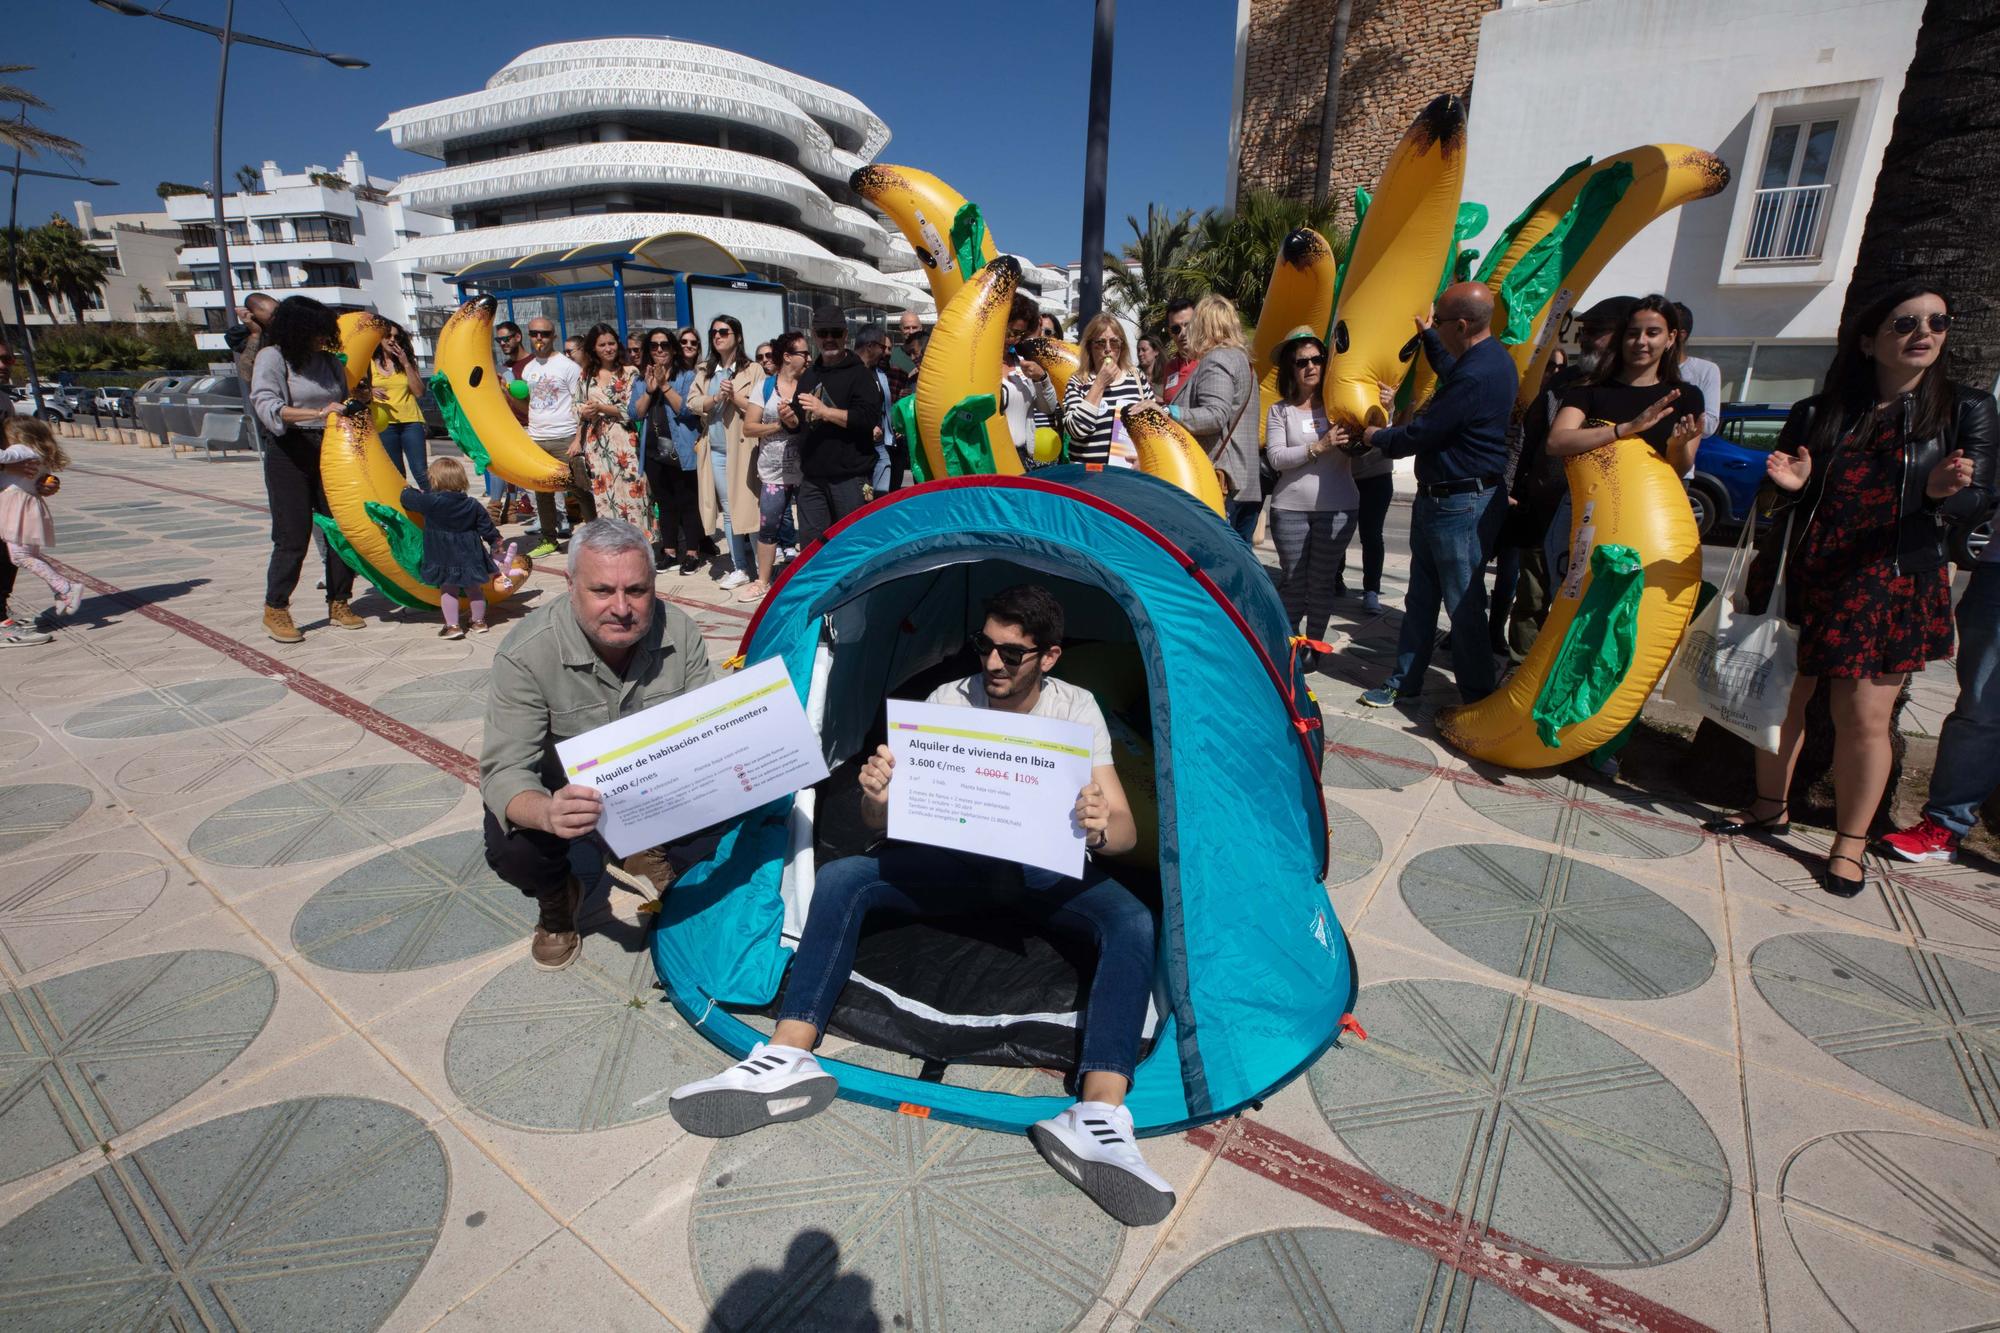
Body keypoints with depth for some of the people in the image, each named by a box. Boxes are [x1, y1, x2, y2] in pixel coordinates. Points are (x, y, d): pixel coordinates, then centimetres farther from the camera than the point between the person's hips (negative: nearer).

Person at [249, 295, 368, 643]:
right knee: (293, 536, -5)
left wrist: (354, 407, 0)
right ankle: (275, 610, 9)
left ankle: (339, 604, 15)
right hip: (290, 454, -5)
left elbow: (343, 400, 22)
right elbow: (266, 405, -19)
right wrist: (317, 413, -32)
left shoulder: (327, 360, 11)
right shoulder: (272, 357, -6)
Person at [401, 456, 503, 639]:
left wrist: (407, 490, 22)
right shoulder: (473, 505, -3)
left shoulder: (430, 501, -14)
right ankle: (479, 621, 26)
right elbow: (487, 528, 2)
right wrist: (495, 544, 17)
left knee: (448, 589, 8)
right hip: (470, 555, 3)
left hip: (444, 558, -3)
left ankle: (452, 625, 6)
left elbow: (409, 500, 0)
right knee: (474, 588, 15)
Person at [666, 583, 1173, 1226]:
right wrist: (876, 798, -35)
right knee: (840, 879, -20)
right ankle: (788, 1060, -24)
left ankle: (1098, 1119, -40)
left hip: (1046, 869, -1)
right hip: (958, 863, 2)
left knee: (1134, 921, -31)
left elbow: (1124, 832, -15)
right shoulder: (949, 700, -8)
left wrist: (1102, 829, -41)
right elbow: (880, 824, -9)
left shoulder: (1078, 709, -9)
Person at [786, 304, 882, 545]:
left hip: (849, 477, -6)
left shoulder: (859, 373, -2)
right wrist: (789, 419, 2)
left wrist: (824, 411, -19)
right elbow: (799, 423, 25)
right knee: (810, 541, 9)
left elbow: (870, 418, -17)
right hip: (812, 477, 6)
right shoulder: (808, 376, 18)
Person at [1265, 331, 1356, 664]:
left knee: (1322, 582, 8)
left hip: (1338, 508, 1)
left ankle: (1313, 646, 21)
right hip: (1290, 508, -1)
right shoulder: (1280, 411, 2)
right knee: (1292, 581, 7)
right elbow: (1275, 458, -8)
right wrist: (1318, 447, -20)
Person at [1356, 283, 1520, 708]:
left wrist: (1377, 437, -1)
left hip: (1459, 505, -11)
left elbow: (1421, 434, -20)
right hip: (1439, 497, 11)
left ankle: (1477, 697, 13)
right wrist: (1428, 336, 44)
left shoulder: (1476, 376, -24)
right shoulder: (1491, 358, 10)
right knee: (1421, 594, 16)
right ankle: (1405, 678, 27)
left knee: (1463, 604, 0)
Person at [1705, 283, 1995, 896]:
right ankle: (1770, 807, 25)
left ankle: (1849, 844, 10)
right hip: (1799, 577, 2)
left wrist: (1942, 493, -20)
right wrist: (1789, 486, -10)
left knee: (1863, 717, -3)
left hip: (1889, 584, -2)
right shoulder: (1815, 413, 8)